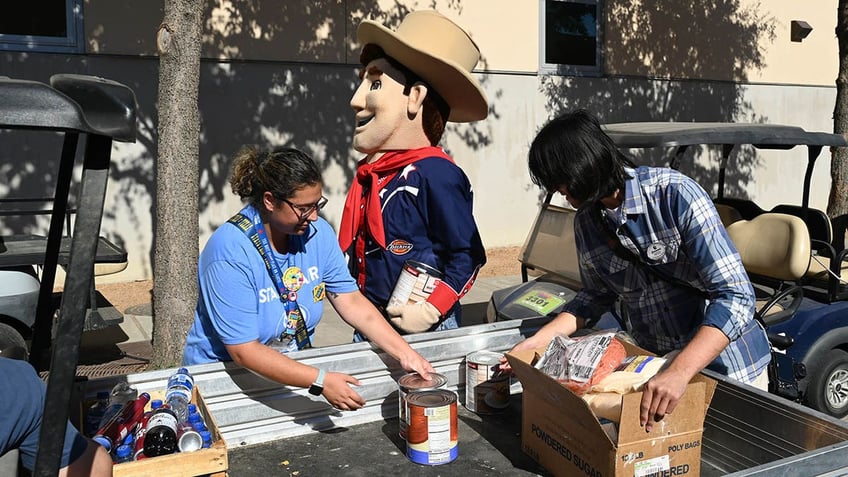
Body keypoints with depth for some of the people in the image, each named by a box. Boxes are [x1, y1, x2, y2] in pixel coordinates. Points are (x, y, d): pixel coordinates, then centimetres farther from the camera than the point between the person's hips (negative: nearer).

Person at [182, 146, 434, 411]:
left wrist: (406, 354, -12)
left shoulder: (317, 232, -5)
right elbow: (243, 350, -24)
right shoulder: (230, 251, -23)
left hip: (294, 366, 4)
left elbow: (352, 302, -2)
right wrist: (321, 381, -30)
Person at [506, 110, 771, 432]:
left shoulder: (675, 195, -23)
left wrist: (679, 373, -40)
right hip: (654, 364, 5)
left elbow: (735, 296, -28)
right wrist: (539, 340, -2)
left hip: (724, 362, -4)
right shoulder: (586, 223, -4)